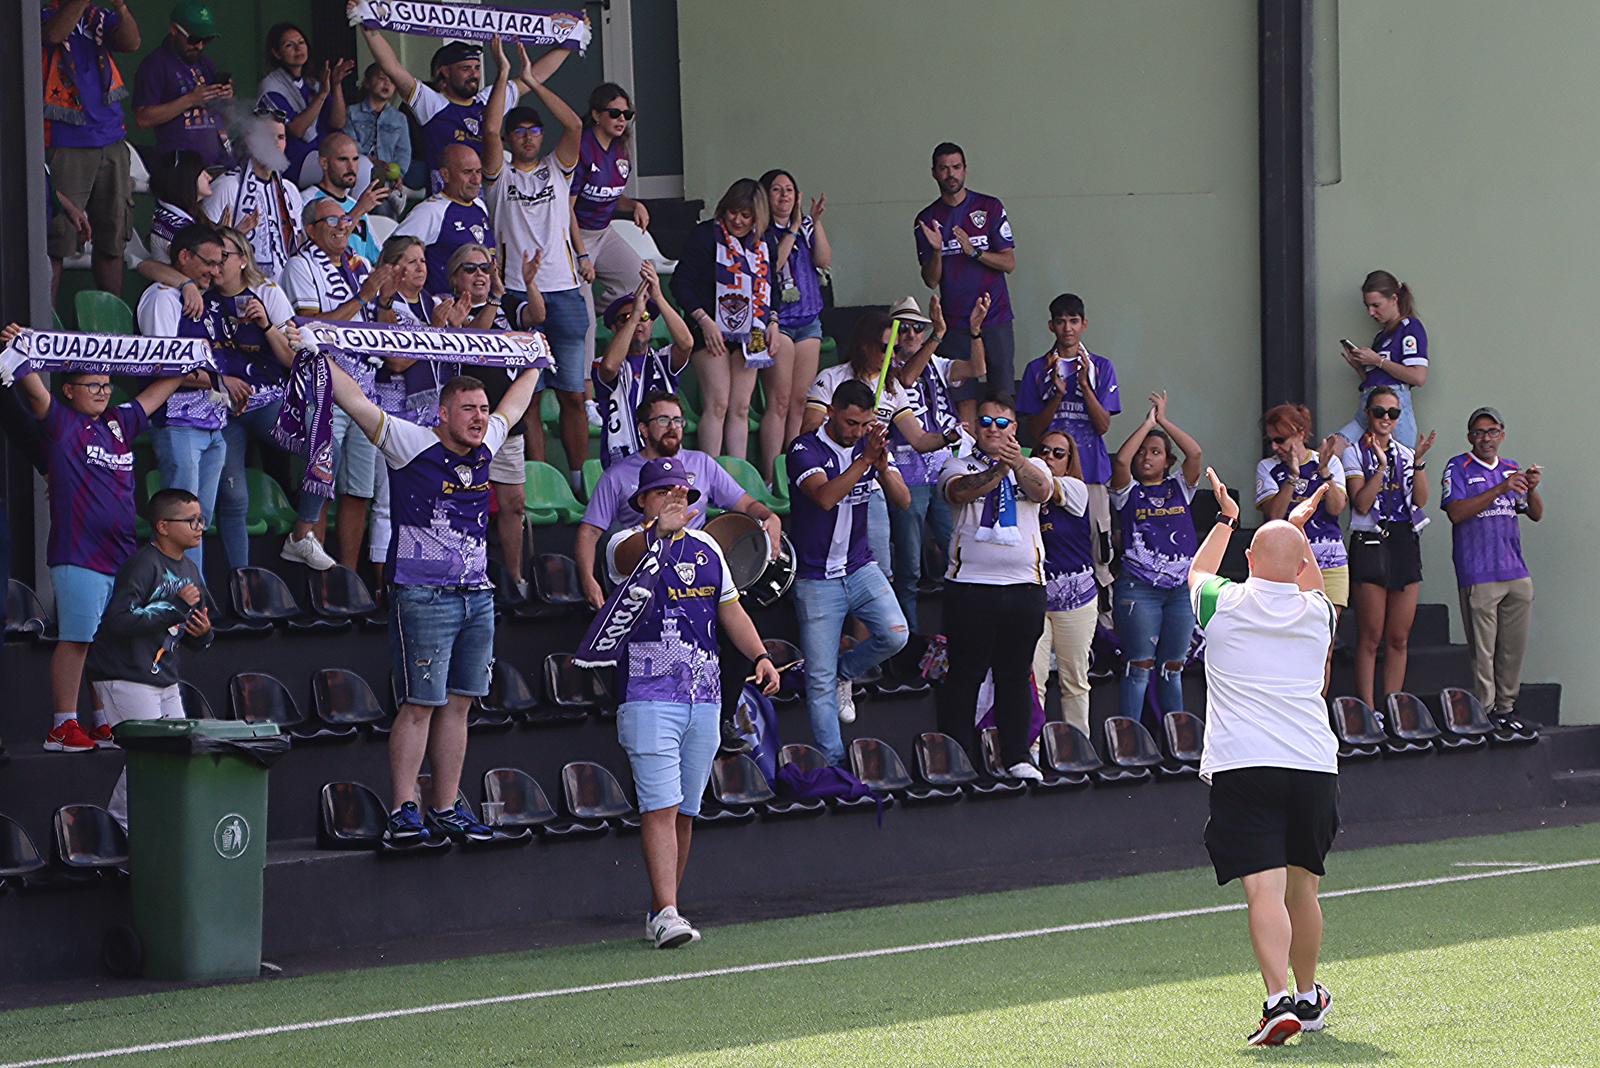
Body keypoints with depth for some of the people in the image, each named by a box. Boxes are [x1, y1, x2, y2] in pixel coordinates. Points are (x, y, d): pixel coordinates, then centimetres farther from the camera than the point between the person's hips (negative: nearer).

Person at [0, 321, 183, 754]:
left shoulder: (119, 423, 17)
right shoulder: (61, 423, 0)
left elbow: (158, 391, 30)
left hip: (122, 553, 6)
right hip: (77, 553, -6)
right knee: (76, 638, -8)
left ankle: (104, 724, 11)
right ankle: (63, 726, -6)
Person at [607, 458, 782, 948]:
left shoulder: (707, 548, 14)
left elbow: (730, 609, 20)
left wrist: (760, 655, 6)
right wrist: (657, 530, -45)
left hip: (705, 699, 6)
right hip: (648, 697, -6)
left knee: (685, 811, 8)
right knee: (660, 807, -14)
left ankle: (660, 911, 17)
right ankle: (666, 913, -18)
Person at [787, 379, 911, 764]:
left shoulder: (870, 445, 3)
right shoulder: (806, 450, -11)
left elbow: (903, 501, -6)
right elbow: (825, 497, -28)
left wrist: (882, 465, -25)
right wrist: (864, 460, -36)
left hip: (860, 569, 4)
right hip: (816, 578, -4)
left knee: (894, 634, -20)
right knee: (819, 679, -1)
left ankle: (844, 673, 11)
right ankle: (832, 761, 10)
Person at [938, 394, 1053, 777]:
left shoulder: (1031, 467, 12)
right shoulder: (962, 466, 7)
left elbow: (1043, 490, -12)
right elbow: (961, 490, -17)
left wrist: (1017, 462, -33)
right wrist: (997, 470, -36)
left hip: (1024, 586, 2)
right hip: (970, 584, -2)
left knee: (1016, 674, 8)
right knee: (965, 673, -1)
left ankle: (1016, 757, 15)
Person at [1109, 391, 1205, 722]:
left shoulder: (1179, 489, 14)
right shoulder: (1129, 492, 6)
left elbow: (1195, 453, -2)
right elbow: (1121, 460, -13)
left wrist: (1164, 421, 1)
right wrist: (1148, 423, -4)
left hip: (1180, 587, 3)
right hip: (1138, 588, -3)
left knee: (1172, 668, 9)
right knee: (1140, 666, -5)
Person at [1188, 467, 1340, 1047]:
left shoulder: (1224, 604, 2)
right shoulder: (1316, 613, 8)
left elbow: (1198, 573, 28)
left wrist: (1224, 519, 42)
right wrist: (1300, 528, 46)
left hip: (1241, 767, -3)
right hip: (1313, 768, 3)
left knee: (1264, 890, -14)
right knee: (1301, 887, 17)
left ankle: (1279, 1000, -30)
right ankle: (1309, 997, 33)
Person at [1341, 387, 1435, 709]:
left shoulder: (1405, 454, 14)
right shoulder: (1355, 454, 1)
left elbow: (1421, 500, 2)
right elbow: (1361, 503, -11)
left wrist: (1418, 462, -9)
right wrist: (1381, 466, -19)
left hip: (1405, 543, 5)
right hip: (1370, 545, -5)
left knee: (1399, 638, 5)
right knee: (1371, 637, -5)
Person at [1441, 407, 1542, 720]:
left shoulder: (1511, 470, 16)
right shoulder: (1459, 468, -1)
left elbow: (1536, 515, 14)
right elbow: (1456, 512, -14)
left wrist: (1531, 490, -8)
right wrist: (1499, 490, -20)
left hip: (1516, 573, 6)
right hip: (1478, 574, -6)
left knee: (1514, 647, 9)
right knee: (1482, 650, -5)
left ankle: (1505, 708, 19)